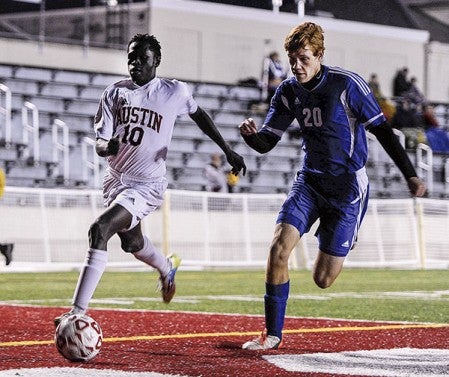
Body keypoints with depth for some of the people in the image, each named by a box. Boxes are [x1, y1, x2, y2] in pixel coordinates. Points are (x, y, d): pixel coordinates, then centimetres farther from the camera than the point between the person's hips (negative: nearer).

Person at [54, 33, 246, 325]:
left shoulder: (175, 92, -7)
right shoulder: (115, 93, 0)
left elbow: (198, 115, 14)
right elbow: (100, 143, -2)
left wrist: (228, 151, 15)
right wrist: (107, 145, -27)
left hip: (147, 185, -6)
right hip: (115, 179, 6)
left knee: (99, 230, -26)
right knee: (132, 242, 26)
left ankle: (78, 312, -28)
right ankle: (167, 268, 62)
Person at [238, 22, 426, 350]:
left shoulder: (347, 84, -16)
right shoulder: (289, 92, 0)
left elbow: (381, 129, -9)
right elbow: (266, 143, 2)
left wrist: (410, 175, -10)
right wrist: (251, 134, -22)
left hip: (348, 187, -4)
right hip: (310, 182, 4)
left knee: (322, 279, -3)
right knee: (279, 250, -15)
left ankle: (338, 250, 34)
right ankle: (273, 334, -1)